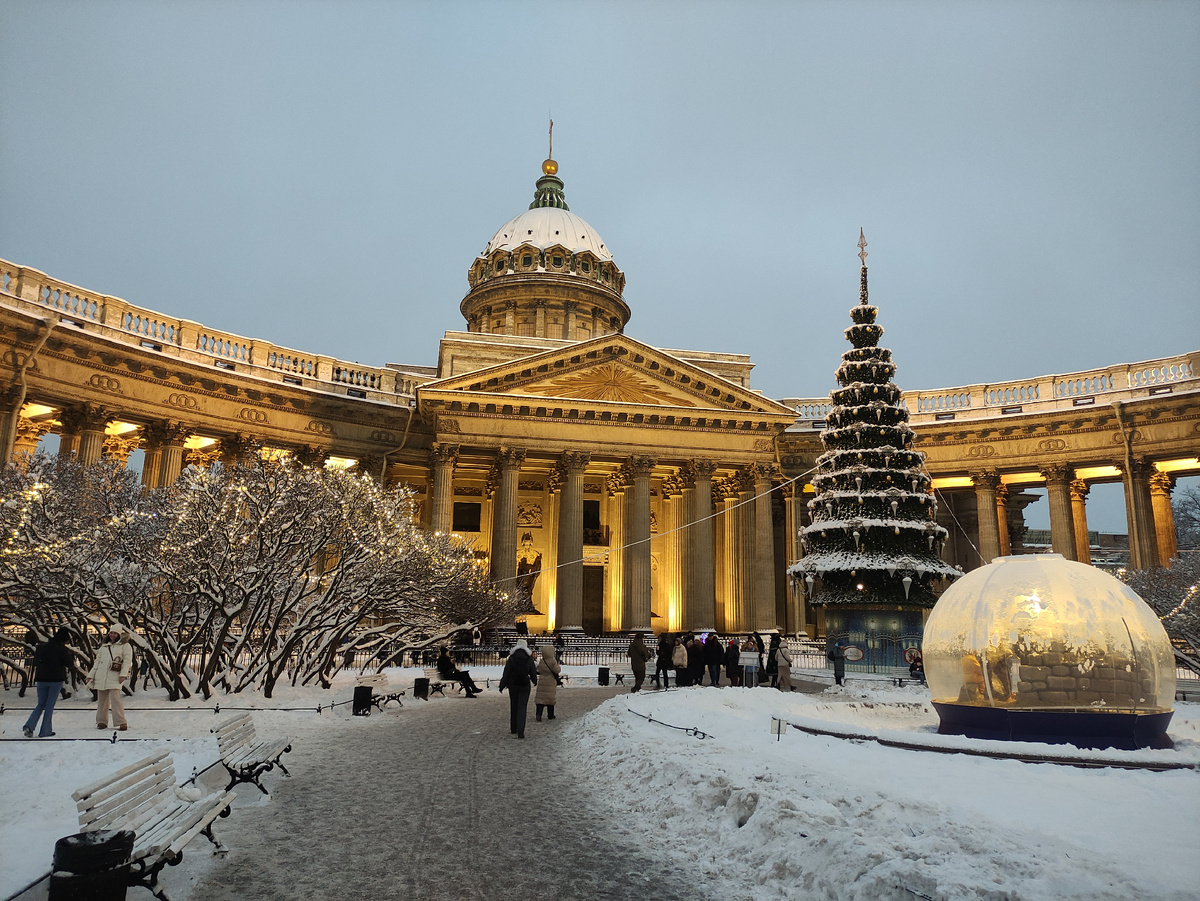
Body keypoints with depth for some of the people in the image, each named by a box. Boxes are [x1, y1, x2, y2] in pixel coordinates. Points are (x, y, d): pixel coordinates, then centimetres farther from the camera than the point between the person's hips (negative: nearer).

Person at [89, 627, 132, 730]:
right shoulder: (104, 646, 21)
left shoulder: (125, 645, 4)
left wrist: (123, 675, -17)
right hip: (101, 677, 6)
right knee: (101, 699, 8)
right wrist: (91, 675, 16)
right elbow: (97, 661, 23)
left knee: (115, 698, -16)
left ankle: (121, 723, -16)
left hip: (115, 677, -6)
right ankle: (102, 722, 19)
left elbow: (127, 661, -5)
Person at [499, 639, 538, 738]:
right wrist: (534, 681, 25)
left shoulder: (511, 658, -6)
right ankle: (520, 731, -13)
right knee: (522, 708, -1)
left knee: (513, 707, 15)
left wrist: (502, 685, 3)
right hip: (525, 686, -1)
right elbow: (533, 673, 5)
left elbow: (506, 673, -5)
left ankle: (513, 729, 24)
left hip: (513, 685, 1)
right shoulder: (529, 659, -4)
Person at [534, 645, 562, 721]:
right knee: (551, 698, 10)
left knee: (540, 698, 2)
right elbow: (558, 670, -11)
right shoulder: (553, 661, -15)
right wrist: (558, 664, 4)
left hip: (541, 682, 3)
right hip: (551, 683, -3)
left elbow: (539, 671, 8)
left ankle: (538, 714, -15)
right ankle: (550, 715, 18)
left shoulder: (540, 662, 0)